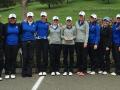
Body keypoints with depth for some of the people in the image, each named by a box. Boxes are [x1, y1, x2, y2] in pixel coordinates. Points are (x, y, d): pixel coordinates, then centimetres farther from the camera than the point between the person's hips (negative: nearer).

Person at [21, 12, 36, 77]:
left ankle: (29, 72, 8)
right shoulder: (23, 23, 4)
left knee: (30, 57, 1)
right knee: (25, 57, 0)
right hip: (24, 42, -1)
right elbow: (20, 32, 8)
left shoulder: (34, 24, 8)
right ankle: (24, 72, 9)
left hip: (31, 42, 1)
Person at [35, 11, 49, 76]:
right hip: (38, 40, 0)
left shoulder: (48, 24, 9)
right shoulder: (37, 22, 8)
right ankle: (40, 70, 8)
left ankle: (44, 70, 7)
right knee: (38, 55, 1)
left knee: (45, 55, 0)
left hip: (45, 41, 0)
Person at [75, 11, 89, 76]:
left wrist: (86, 42, -13)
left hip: (83, 42, -5)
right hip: (77, 41, 5)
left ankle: (83, 70, 4)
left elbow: (87, 33, -7)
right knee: (78, 56, 8)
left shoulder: (86, 23, -4)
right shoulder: (76, 23, 11)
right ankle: (79, 69, 17)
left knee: (84, 56, -1)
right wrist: (74, 39, 8)